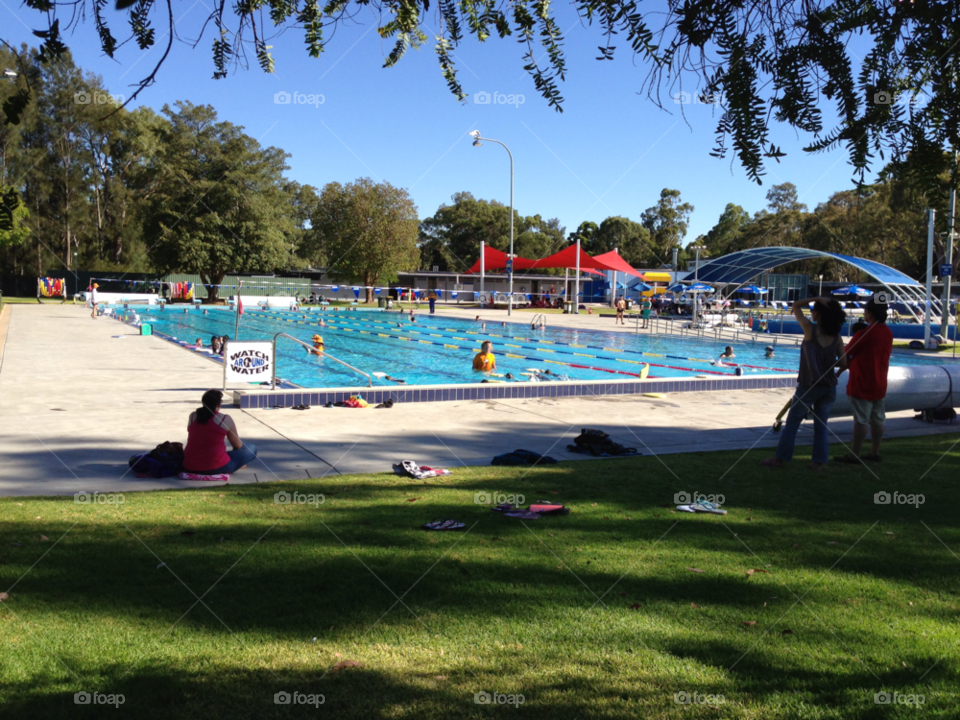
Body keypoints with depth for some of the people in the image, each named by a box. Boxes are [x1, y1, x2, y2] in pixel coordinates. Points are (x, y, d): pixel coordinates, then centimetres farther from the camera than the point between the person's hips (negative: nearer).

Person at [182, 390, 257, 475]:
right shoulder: (225, 419, -5)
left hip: (190, 467, 4)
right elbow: (238, 446, 5)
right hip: (216, 467, -4)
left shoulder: (193, 416, 8)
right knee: (251, 448, 12)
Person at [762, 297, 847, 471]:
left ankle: (780, 458, 12)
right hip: (829, 388, 3)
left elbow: (796, 306, 0)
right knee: (821, 425, 12)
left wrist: (817, 298, -6)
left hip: (808, 386, -3)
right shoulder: (837, 337, -2)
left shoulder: (810, 329, -10)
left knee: (792, 422, 8)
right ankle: (819, 461, 11)